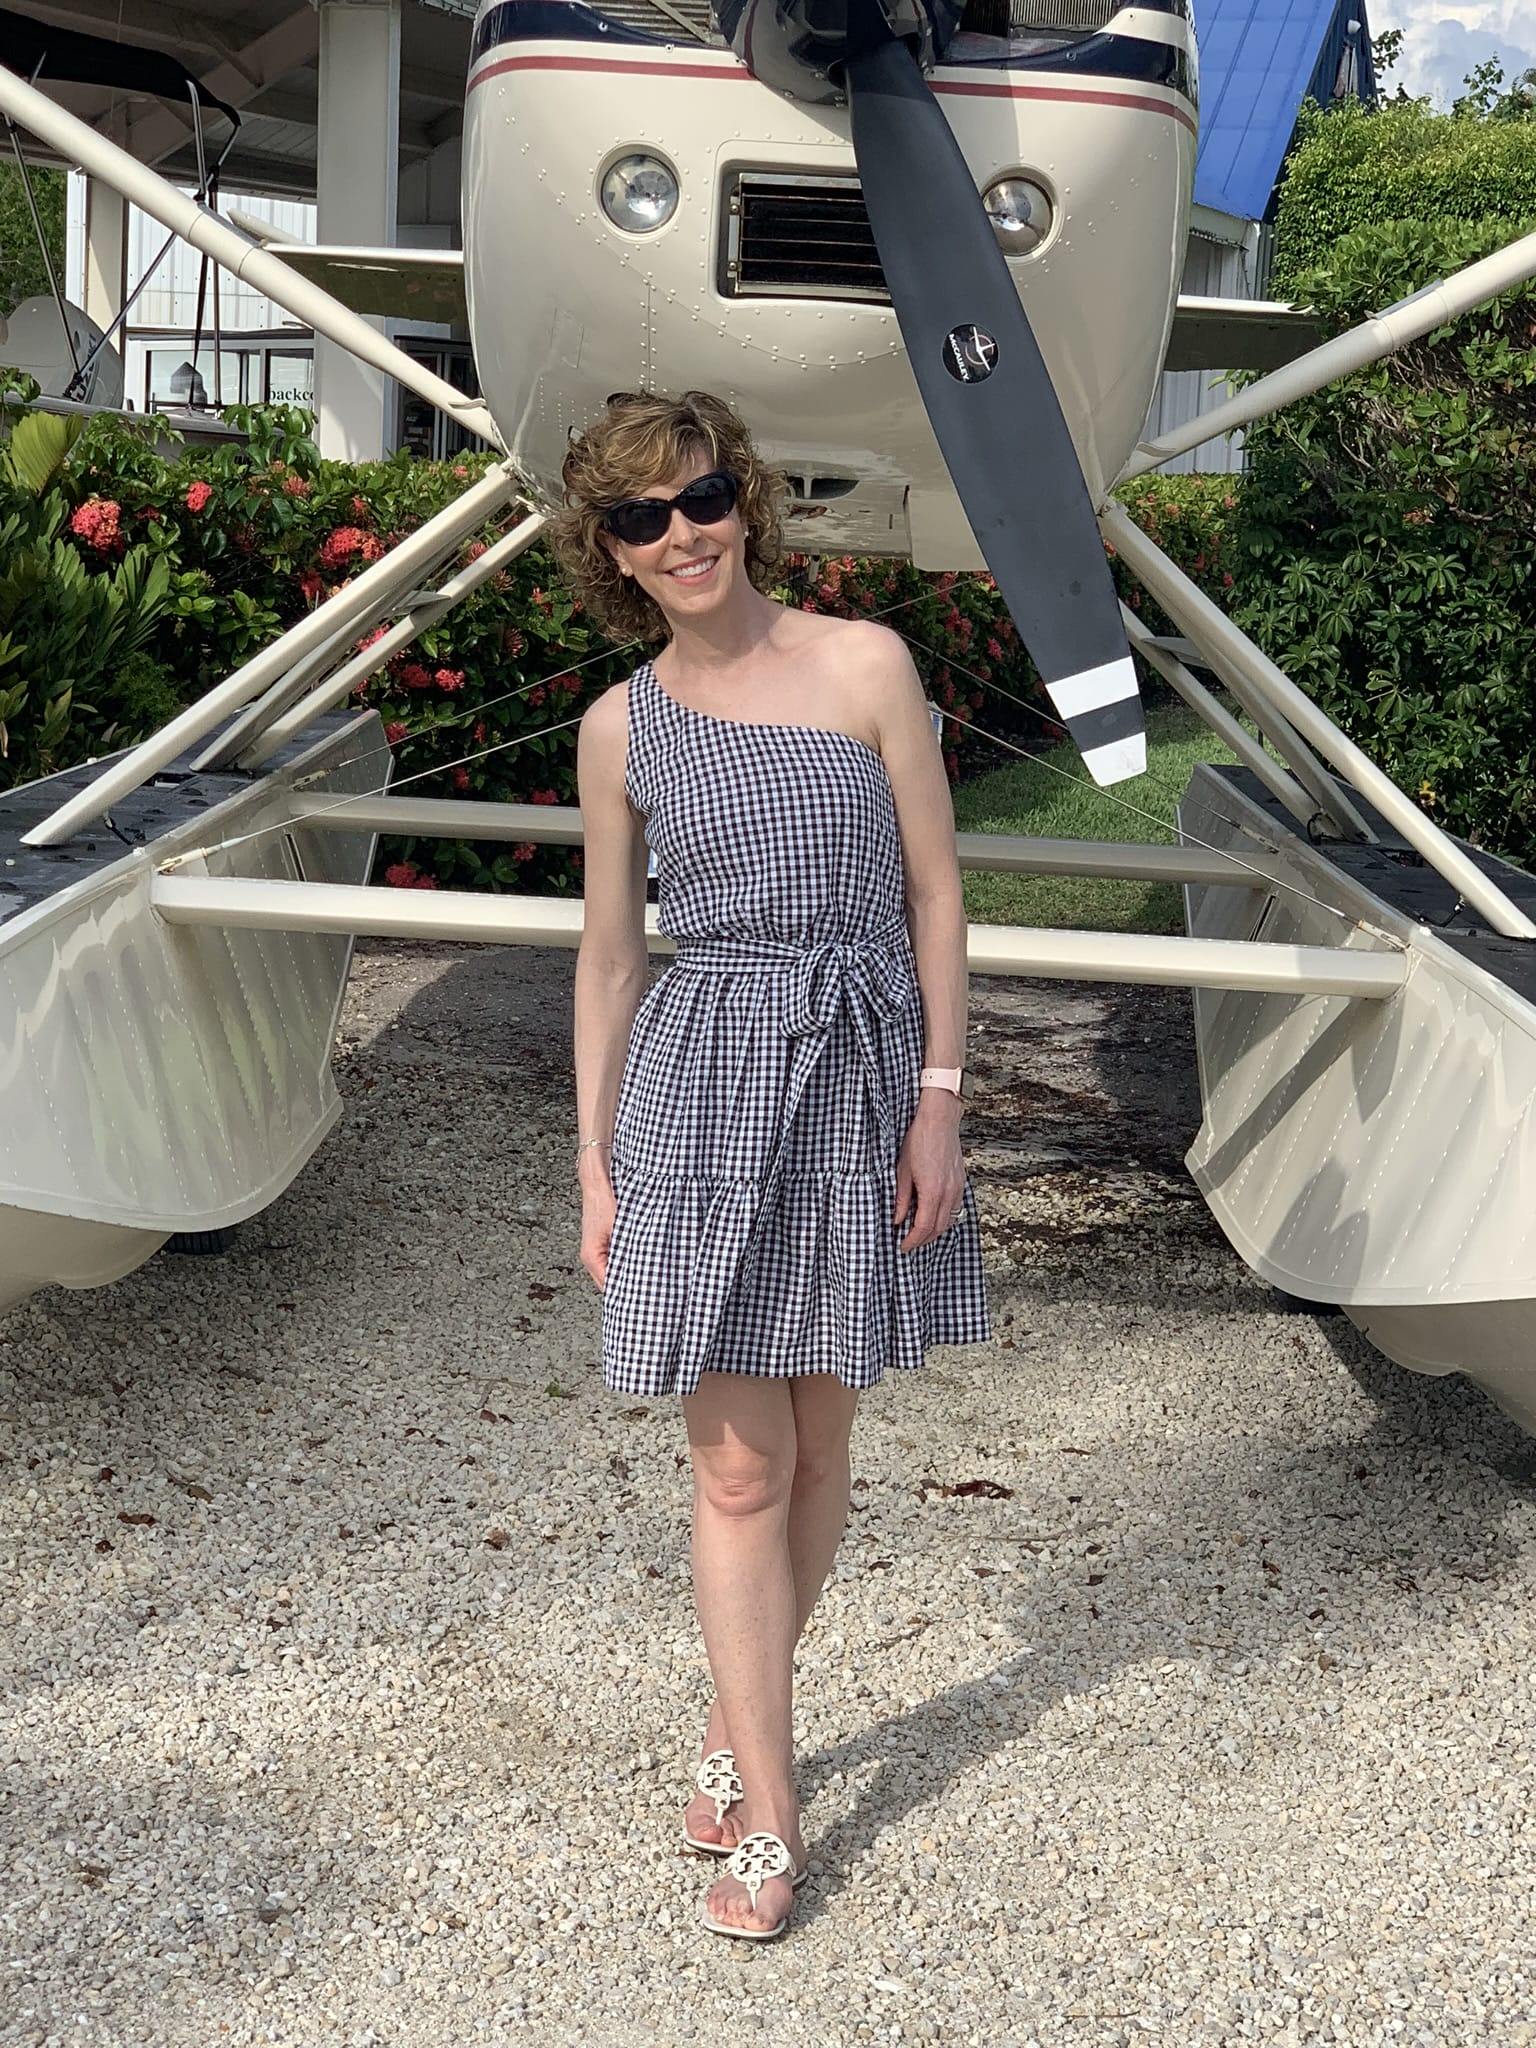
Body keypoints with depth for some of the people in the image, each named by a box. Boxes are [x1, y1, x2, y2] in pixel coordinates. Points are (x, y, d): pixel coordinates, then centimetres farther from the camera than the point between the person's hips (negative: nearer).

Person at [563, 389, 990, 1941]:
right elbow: (609, 954, 8)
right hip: (705, 1085, 0)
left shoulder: (867, 665, -2)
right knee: (738, 1469, 0)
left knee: (816, 1447, 11)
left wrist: (939, 1103, -5)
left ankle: (735, 1727, 32)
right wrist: (595, 1156, 5)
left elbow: (935, 894, -1)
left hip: (864, 1077, 0)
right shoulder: (620, 727, 3)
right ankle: (769, 1815, 11)